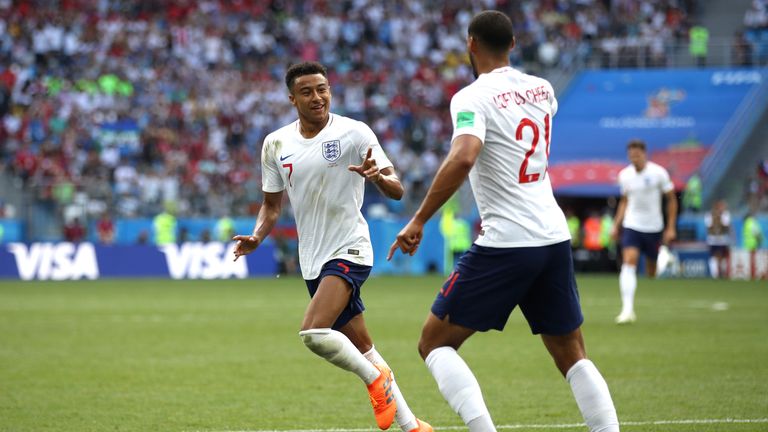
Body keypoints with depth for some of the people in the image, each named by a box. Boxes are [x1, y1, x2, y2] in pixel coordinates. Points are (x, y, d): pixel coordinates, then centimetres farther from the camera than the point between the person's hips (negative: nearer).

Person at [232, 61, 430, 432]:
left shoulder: (353, 133, -9)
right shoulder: (276, 144, 5)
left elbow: (396, 190, -12)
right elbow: (272, 203, 16)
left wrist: (377, 177, -35)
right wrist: (256, 237, -4)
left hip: (348, 250, -6)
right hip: (313, 260, 6)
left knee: (313, 333, -25)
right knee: (361, 350, 11)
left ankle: (374, 378, -1)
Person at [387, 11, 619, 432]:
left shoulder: (473, 97, -10)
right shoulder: (542, 89, 11)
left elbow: (462, 158, -27)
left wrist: (418, 220, -21)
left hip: (505, 244, -6)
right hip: (555, 238, 7)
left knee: (434, 343, 3)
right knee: (572, 355, 15)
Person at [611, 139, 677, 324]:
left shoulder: (658, 173, -8)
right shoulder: (624, 175, 2)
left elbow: (671, 199, 0)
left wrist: (671, 228, -4)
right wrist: (616, 225, 9)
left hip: (654, 228, -1)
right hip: (631, 226, 1)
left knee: (652, 272, 4)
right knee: (629, 262, -19)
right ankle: (627, 309, -25)